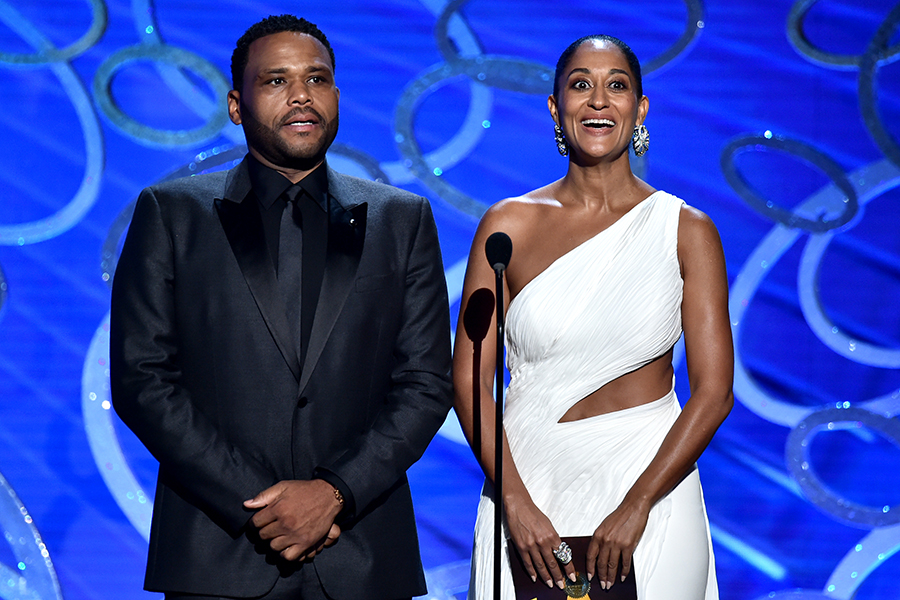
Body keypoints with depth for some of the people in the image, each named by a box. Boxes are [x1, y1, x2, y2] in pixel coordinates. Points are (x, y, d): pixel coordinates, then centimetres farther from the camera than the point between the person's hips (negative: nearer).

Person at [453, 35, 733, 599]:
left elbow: (714, 392, -5)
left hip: (650, 483, 0)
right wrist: (516, 503, -12)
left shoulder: (686, 230, -1)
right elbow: (471, 378, -2)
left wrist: (636, 506, -13)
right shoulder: (510, 225, 1)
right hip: (529, 483, 0)